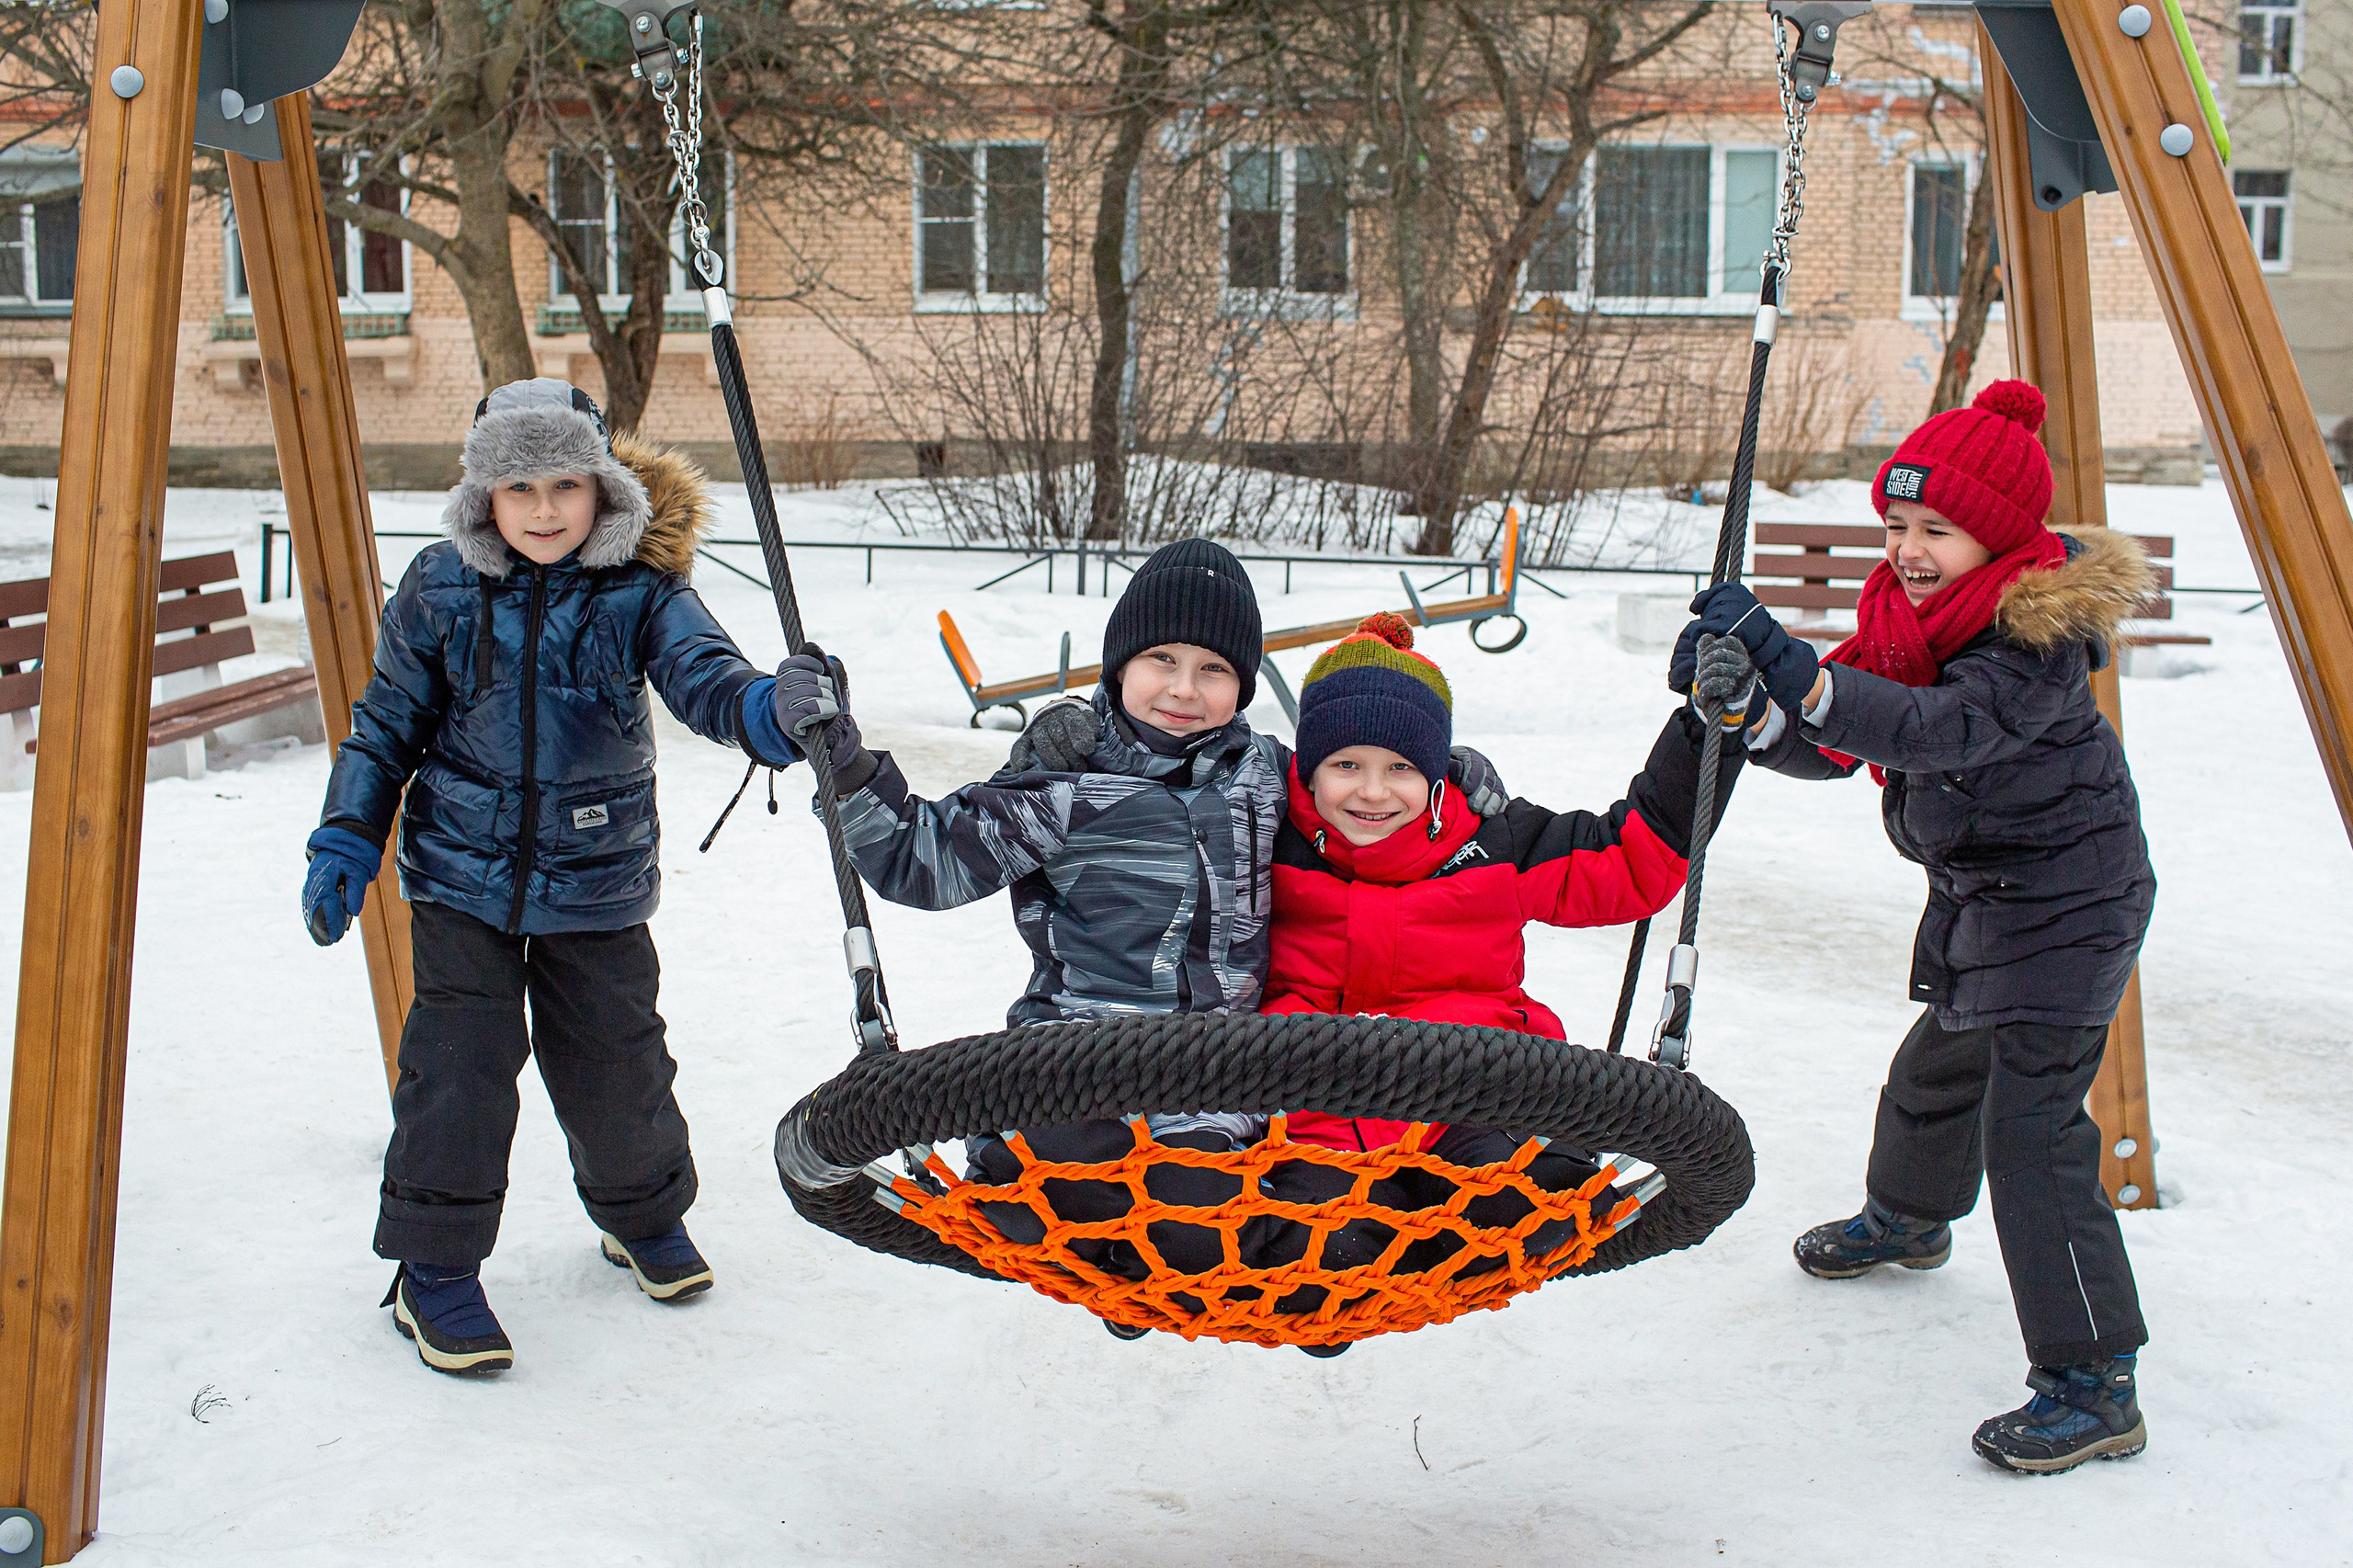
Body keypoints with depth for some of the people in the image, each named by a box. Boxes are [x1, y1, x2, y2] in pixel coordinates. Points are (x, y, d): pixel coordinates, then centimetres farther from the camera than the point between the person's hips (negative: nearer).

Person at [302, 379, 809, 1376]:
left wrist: (763, 708, -47)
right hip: (463, 876, 0)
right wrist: (347, 841, -2)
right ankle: (436, 1269, 11)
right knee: (460, 1063, -4)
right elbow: (387, 723, 4)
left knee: (616, 1059, 10)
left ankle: (644, 1215, 37)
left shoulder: (639, 587, -9)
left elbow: (699, 674, -24)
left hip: (597, 879, 0)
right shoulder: (440, 589, -6)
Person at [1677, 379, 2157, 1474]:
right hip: (1976, 891, 9)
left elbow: (1943, 729, -41)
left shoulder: (2036, 639, -24)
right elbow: (1828, 745, -2)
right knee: (1937, 1072, 28)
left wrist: (1794, 671, -51)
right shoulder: (1905, 615, 2)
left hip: (2064, 901, -9)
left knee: (2030, 1126, -16)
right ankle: (1908, 1217, 58)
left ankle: (2095, 1387, -12)